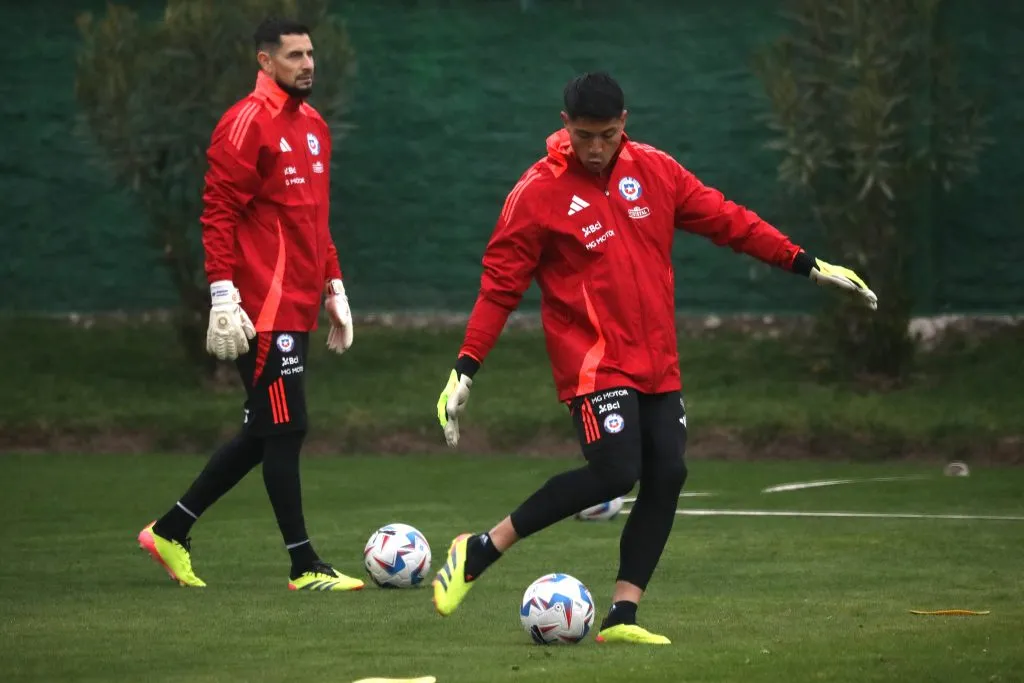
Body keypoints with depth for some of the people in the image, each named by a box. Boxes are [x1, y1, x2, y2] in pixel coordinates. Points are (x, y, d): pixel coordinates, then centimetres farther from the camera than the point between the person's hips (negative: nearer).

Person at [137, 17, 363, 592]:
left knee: (266, 433, 12)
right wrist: (224, 296, -19)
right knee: (285, 431, -6)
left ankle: (171, 532, 23)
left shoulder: (313, 126, 16)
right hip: (264, 308, -9)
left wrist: (334, 289, 20)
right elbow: (219, 214, -14)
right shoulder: (247, 124, -10)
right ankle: (305, 567, 0)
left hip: (299, 306, 9)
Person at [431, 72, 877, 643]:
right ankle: (481, 550, -8)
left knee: (667, 476, -5)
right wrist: (465, 371, -10)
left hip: (657, 364, 6)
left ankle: (623, 615, 1)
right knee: (614, 473, -20)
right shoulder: (538, 193, -8)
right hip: (593, 362, -6)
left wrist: (807, 264, 7)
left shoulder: (653, 171, 5)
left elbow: (726, 220, 11)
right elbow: (500, 285, -6)